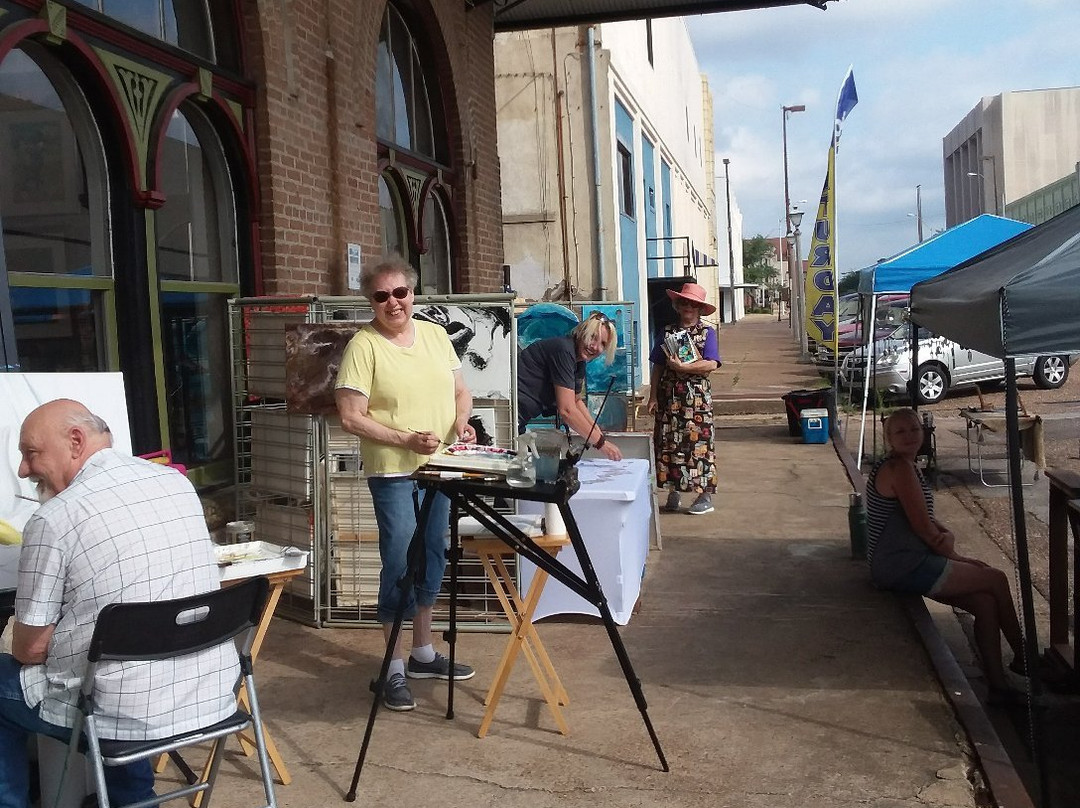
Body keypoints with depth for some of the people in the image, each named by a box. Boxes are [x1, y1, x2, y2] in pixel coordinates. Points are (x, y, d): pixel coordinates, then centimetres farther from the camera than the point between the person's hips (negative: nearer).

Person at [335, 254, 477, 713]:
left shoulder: (435, 335, 7)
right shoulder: (363, 346, -11)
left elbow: (460, 391, 15)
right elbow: (350, 417, -14)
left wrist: (462, 421, -6)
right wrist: (406, 440, -22)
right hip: (393, 472, -6)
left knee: (431, 561, 15)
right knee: (400, 564, -5)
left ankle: (423, 654, 30)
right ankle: (394, 669, 7)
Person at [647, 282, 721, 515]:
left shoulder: (707, 332, 3)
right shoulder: (667, 331, 11)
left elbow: (711, 364, -10)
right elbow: (657, 367, 9)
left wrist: (683, 367, -19)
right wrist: (653, 396, 3)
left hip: (697, 397, -3)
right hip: (669, 397, 3)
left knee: (698, 443, -4)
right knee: (668, 443, 4)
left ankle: (705, 496, 0)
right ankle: (673, 491, 15)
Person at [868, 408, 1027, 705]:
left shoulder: (906, 466, 16)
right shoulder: (899, 468, -16)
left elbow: (928, 520, 16)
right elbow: (923, 528, -17)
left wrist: (947, 535, -7)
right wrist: (955, 556, -2)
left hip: (904, 563, 9)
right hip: (901, 566, -9)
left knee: (985, 603, 3)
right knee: (996, 580, 0)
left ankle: (998, 686, 8)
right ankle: (1023, 658, 18)